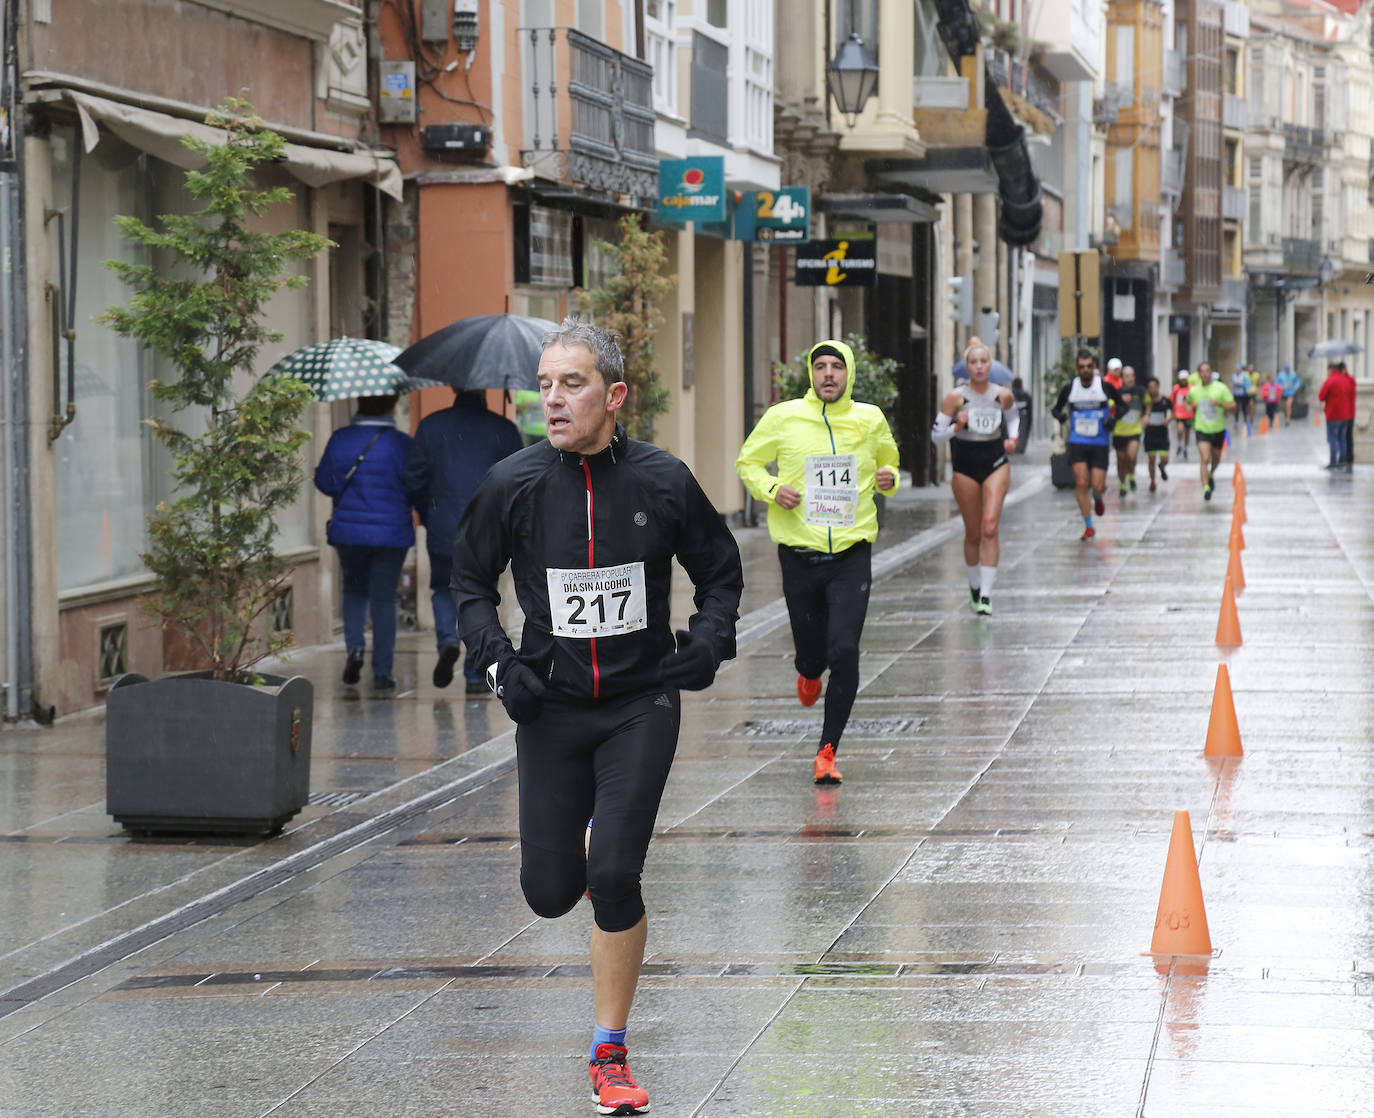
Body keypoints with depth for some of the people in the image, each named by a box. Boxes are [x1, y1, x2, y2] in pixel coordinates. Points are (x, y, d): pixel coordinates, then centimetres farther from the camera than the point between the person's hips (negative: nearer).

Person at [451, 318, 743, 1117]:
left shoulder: (662, 480, -8)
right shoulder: (513, 484, -7)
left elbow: (722, 571, 8)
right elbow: (471, 580, 8)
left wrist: (708, 643, -8)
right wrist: (500, 663, -5)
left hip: (641, 702, -2)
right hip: (551, 707, 2)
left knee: (614, 879, -12)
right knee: (549, 893, 4)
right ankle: (580, 858, 45)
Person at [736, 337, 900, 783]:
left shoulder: (870, 420, 4)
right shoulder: (783, 417, -1)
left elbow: (888, 460, 22)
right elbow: (748, 462, 10)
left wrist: (888, 478, -1)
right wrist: (772, 490, -9)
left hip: (852, 555, 0)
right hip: (800, 554, 0)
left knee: (844, 650, -14)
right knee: (812, 652, 6)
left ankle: (827, 752, -2)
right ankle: (809, 674, 48)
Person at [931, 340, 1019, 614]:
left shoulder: (1003, 395, -1)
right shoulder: (956, 397, -7)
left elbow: (1013, 417, 22)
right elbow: (936, 434, -4)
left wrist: (1012, 438, 4)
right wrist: (957, 427, -21)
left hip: (996, 462, 0)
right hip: (965, 465, 0)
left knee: (989, 528, -14)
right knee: (973, 533, 7)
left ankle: (986, 596, -15)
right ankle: (975, 586, 31)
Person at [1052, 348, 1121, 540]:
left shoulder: (1105, 386, -3)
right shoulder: (1069, 388, 0)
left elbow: (1121, 405, 10)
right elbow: (1056, 408, 13)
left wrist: (1113, 418, -10)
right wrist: (1060, 415, -11)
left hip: (1100, 443, -1)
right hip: (1077, 443, 1)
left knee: (1097, 486, -6)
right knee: (1081, 483, -11)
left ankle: (1098, 499, 34)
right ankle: (1088, 526, 2)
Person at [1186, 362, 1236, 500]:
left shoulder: (1221, 388, -7)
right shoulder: (1194, 390, -2)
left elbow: (1233, 407, -8)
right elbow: (1189, 402, 21)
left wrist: (1220, 404, -24)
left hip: (1218, 430, 1)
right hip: (1202, 430, -1)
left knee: (1216, 457, 20)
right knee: (1204, 459, -18)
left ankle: (1211, 475, 51)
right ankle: (1206, 488, -22)